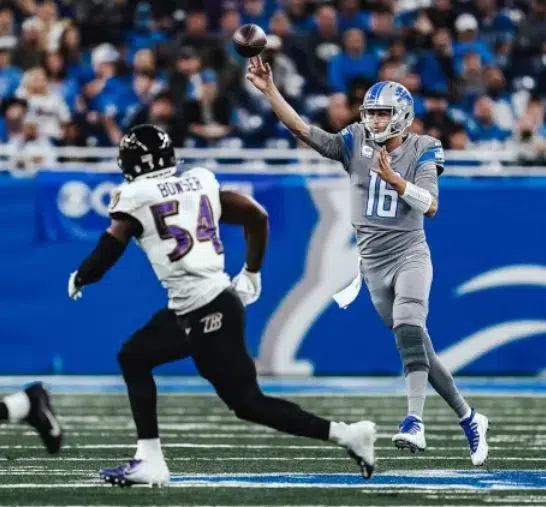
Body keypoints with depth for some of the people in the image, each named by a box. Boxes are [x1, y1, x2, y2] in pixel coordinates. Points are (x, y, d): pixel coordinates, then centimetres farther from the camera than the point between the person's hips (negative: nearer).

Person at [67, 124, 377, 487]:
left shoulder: (136, 197, -4)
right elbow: (257, 216, 13)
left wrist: (79, 278, 18)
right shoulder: (201, 182, 12)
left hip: (206, 313, -8)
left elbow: (106, 255, -3)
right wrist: (251, 275, 25)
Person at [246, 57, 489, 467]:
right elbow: (302, 129, -6)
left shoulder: (421, 152, -3)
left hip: (410, 254, -3)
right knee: (419, 351, 5)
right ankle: (469, 419, 18)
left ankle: (415, 424, -34)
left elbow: (430, 206, -14)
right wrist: (270, 91, -17)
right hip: (373, 262, 3)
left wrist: (393, 178, -25)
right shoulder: (355, 142, 2)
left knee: (409, 329, -27)